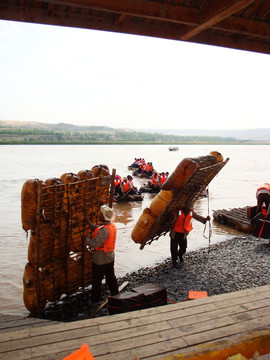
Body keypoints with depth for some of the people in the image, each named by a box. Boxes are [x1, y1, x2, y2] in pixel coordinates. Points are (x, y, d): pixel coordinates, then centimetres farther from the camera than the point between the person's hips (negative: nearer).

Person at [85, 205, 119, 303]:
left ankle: (95, 300, 22)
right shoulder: (112, 226, 0)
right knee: (111, 278, 22)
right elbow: (97, 229, 12)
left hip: (100, 260, -8)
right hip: (110, 258, 8)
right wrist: (89, 223, 10)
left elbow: (94, 244, -31)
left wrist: (86, 239, -15)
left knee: (96, 281, 9)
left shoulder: (104, 230, -29)